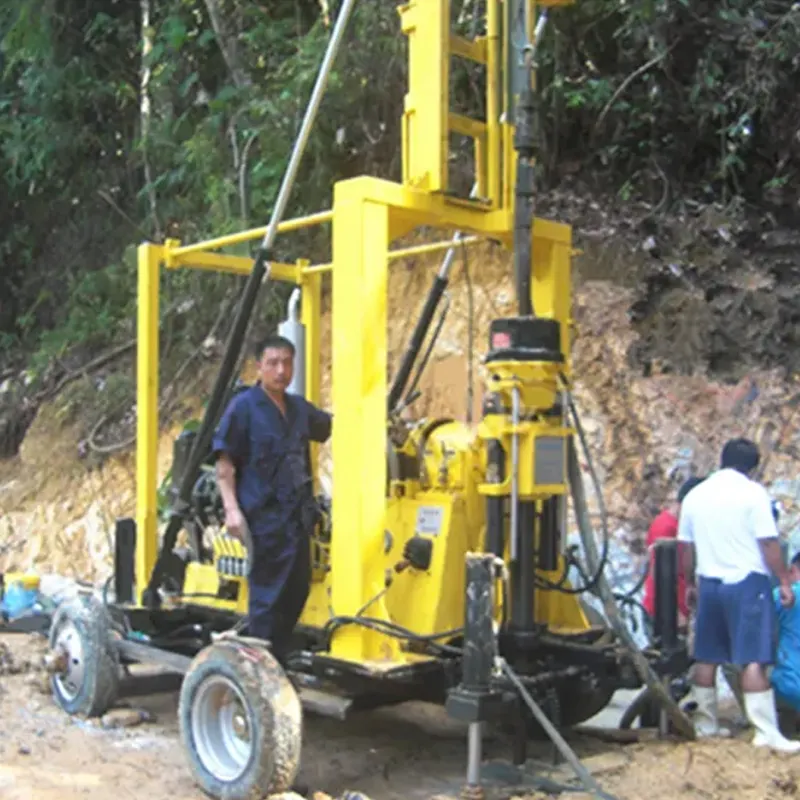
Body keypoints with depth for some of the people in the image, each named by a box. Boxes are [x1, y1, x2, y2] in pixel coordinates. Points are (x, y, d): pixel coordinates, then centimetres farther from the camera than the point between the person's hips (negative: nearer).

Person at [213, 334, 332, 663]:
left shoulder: (299, 407, 11)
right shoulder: (243, 406, -7)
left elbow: (332, 425, 29)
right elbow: (224, 463, -8)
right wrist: (232, 509, -17)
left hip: (297, 516, 7)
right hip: (264, 517, -7)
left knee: (296, 591, 14)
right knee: (267, 596, -3)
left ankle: (278, 663, 28)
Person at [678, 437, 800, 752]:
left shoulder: (696, 495, 10)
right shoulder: (752, 492, -7)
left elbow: (686, 547, 14)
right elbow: (768, 543, -11)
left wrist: (690, 583, 23)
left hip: (710, 583, 6)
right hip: (747, 582, -5)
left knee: (706, 658, 12)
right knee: (754, 660, -6)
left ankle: (705, 723, 21)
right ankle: (767, 733, -6)